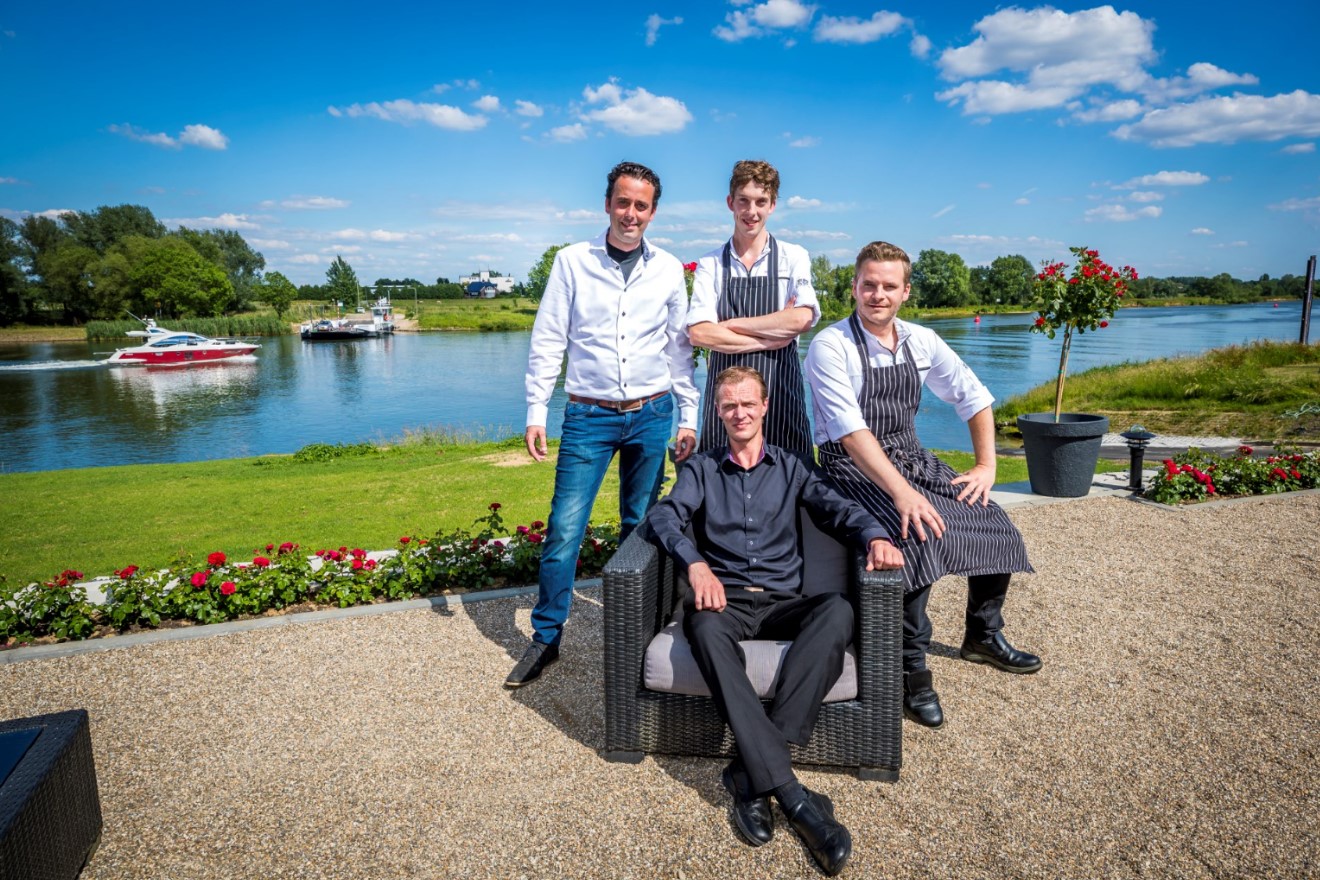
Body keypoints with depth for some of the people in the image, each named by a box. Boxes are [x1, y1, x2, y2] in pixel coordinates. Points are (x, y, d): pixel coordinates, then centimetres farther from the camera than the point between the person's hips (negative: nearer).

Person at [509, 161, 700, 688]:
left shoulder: (669, 269, 5)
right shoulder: (573, 261, 0)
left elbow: (679, 349, 9)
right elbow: (547, 341, 0)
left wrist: (688, 419, 6)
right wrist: (536, 413, -5)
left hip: (652, 413, 2)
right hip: (589, 415, -2)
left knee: (641, 527, 11)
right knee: (564, 528, -5)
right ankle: (545, 638, 11)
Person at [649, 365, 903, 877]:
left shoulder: (791, 469, 20)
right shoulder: (701, 470, 17)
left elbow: (836, 508, 4)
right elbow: (665, 514, -1)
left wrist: (875, 536, -20)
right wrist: (695, 563, -22)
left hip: (783, 602, 1)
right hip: (725, 599, -1)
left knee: (838, 609, -33)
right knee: (706, 628, -37)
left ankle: (751, 774, -37)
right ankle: (790, 794, -39)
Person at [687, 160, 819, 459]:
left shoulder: (793, 257, 5)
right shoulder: (710, 265, 6)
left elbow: (803, 319, -11)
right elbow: (699, 333, -7)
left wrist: (731, 324, -7)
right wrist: (771, 339, -10)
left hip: (780, 389, 0)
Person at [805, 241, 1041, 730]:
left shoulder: (921, 342, 5)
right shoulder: (831, 346, -13)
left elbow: (975, 399, 14)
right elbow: (851, 431, -25)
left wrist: (986, 466, 4)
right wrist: (902, 492, -34)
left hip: (911, 459, 7)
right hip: (852, 467, -6)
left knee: (995, 523, -4)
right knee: (919, 537, -31)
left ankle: (983, 635, 21)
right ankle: (912, 669, -14)